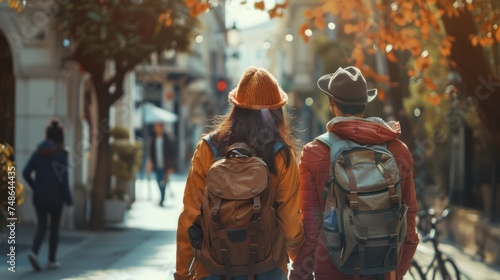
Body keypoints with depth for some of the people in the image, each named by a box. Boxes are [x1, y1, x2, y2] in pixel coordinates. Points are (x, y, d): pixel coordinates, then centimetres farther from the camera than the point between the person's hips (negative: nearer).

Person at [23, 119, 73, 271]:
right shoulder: (60, 154, -12)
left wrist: (35, 187, 10)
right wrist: (68, 199, -7)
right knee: (54, 228, 12)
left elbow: (26, 173, -4)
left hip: (39, 197, 3)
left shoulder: (38, 152, 0)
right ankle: (51, 260, 16)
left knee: (41, 227, 14)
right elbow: (63, 179, -15)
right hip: (55, 198, -3)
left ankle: (34, 252, -9)